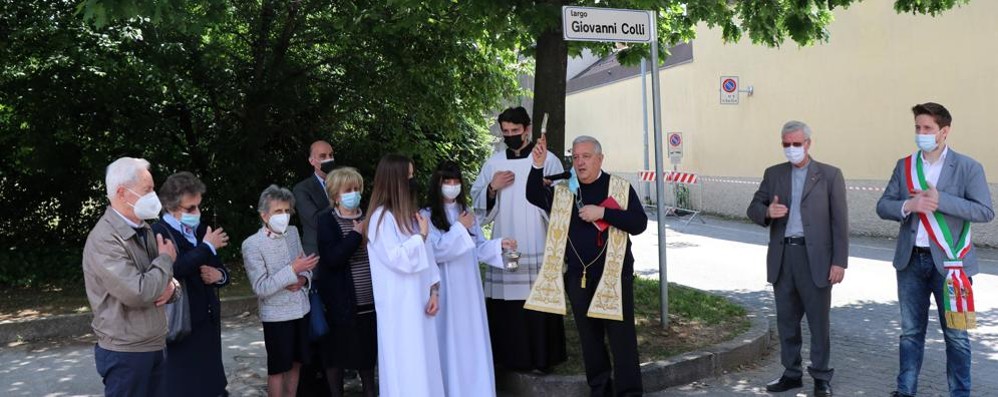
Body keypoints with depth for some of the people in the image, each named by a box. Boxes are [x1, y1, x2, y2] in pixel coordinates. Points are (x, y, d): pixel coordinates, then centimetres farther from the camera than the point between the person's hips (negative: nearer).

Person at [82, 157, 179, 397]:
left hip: (156, 346, 8)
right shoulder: (104, 239, -17)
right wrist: (166, 259, -11)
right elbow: (137, 293, -26)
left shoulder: (144, 231, 10)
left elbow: (167, 276, 18)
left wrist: (170, 287, -6)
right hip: (125, 353, -7)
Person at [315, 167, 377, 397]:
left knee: (368, 349, 15)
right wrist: (356, 235, -16)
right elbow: (332, 258, -20)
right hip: (340, 301, -4)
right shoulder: (327, 220, -6)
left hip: (369, 300, 4)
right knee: (337, 351, 7)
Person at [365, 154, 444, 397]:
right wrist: (421, 235, -10)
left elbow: (426, 255, 10)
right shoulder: (381, 217, -13)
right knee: (405, 361, -1)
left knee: (423, 360, 11)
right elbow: (397, 258, -21)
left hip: (418, 299, 8)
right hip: (399, 304, -7)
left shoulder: (408, 213, 12)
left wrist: (434, 290, 2)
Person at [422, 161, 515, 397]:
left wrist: (499, 245, -5)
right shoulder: (427, 216, -6)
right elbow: (435, 251, -17)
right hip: (446, 289, -5)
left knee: (473, 339, 8)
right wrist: (459, 228, -13)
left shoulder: (467, 212, 11)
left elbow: (478, 248, 12)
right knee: (450, 341, 0)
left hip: (469, 287, 5)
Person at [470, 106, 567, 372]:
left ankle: (541, 358, 12)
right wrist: (492, 188, -4)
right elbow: (478, 204, 14)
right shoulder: (493, 163, 11)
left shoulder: (548, 160, 0)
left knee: (537, 305, -2)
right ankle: (509, 357, 19)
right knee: (503, 307, 4)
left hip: (537, 248, -3)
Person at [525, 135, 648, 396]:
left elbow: (639, 223, -12)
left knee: (622, 337, 0)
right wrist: (538, 166, -20)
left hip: (614, 275, -4)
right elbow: (535, 197, -6)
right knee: (589, 337, 14)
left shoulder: (620, 187, -3)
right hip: (578, 277, 4)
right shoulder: (564, 191, 8)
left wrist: (602, 213, -21)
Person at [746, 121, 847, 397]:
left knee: (819, 321, 4)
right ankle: (792, 373, 24)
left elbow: (839, 221, -3)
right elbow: (753, 208, 8)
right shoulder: (773, 174, 10)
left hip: (815, 258, -3)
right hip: (782, 257, 4)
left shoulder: (830, 175, 0)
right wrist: (767, 211, -16)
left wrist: (839, 261, -8)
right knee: (786, 320, 11)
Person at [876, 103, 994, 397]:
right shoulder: (904, 165, 7)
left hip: (949, 262, -3)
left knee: (955, 334, 7)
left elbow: (985, 211, -11)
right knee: (911, 331, 12)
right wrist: (908, 205, -17)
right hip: (911, 261, 3)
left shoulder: (967, 168, -4)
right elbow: (882, 206, 3)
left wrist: (940, 200, -21)